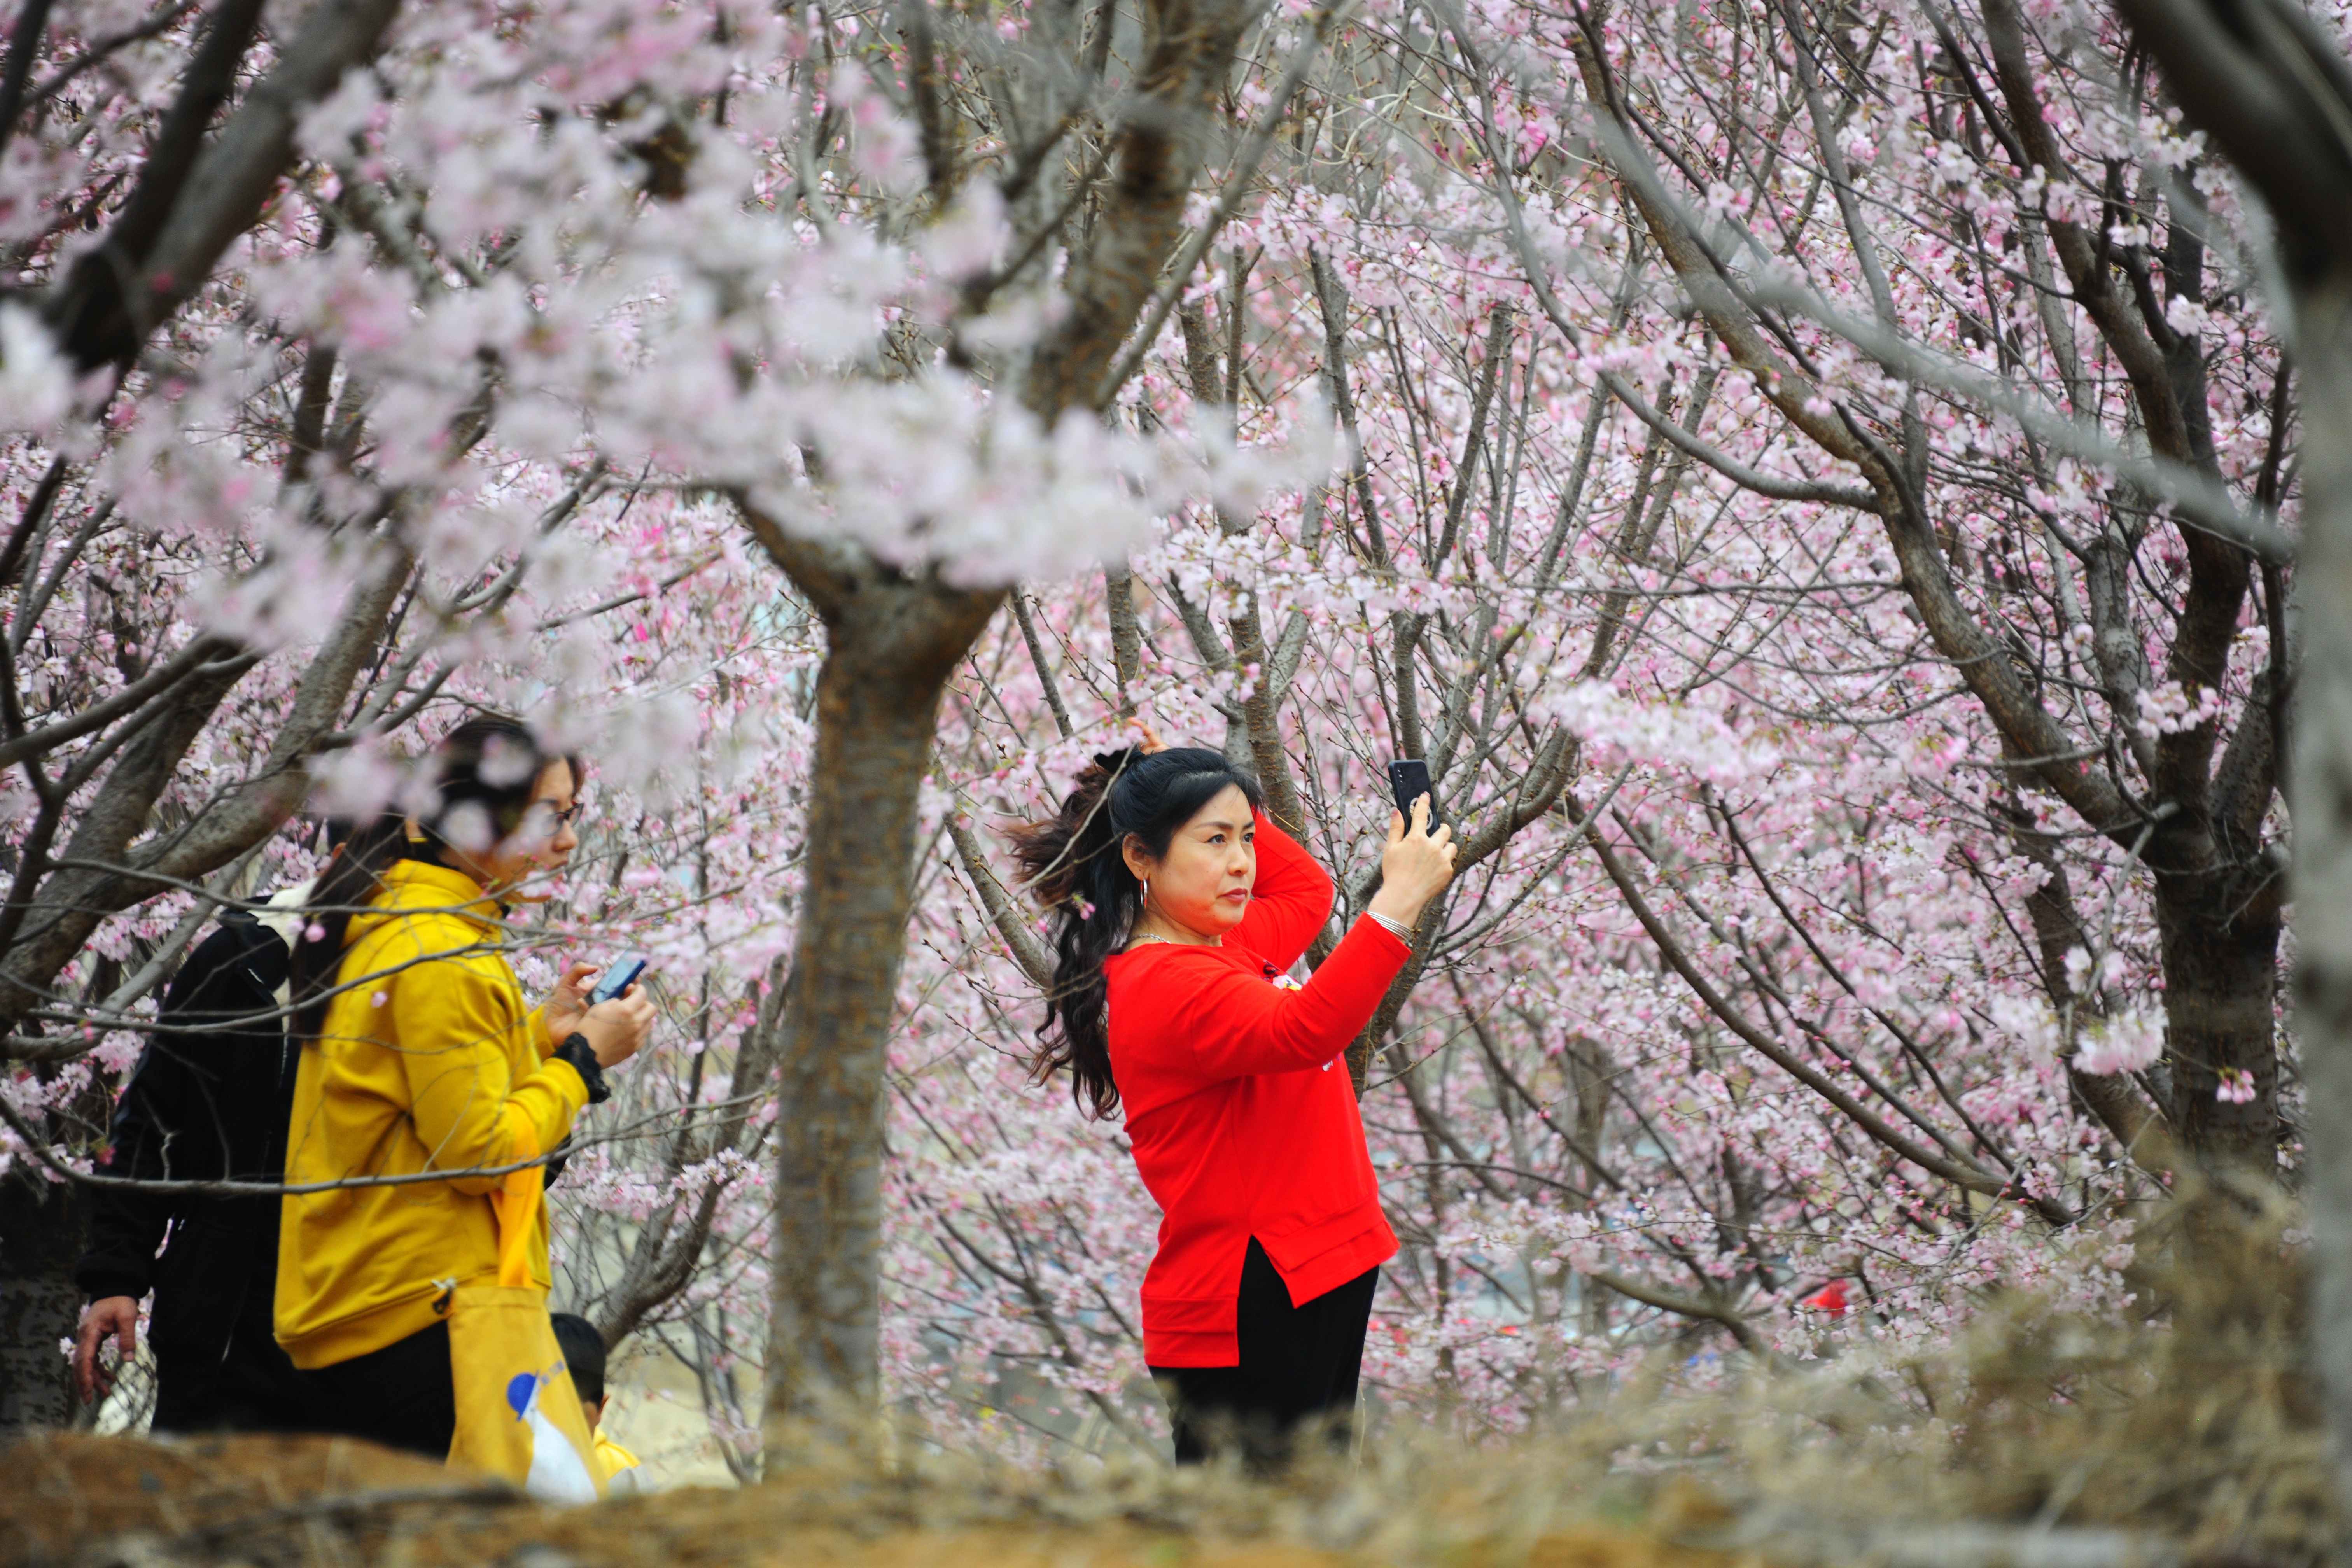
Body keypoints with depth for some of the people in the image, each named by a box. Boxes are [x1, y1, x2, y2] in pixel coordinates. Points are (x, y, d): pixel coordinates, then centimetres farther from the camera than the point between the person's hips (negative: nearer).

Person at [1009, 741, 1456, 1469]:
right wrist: (1397, 904, -36)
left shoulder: (1233, 947, 15)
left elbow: (1306, 887, 36)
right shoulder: (1163, 984, -16)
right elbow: (1303, 1031, -32)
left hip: (1317, 1285, 10)